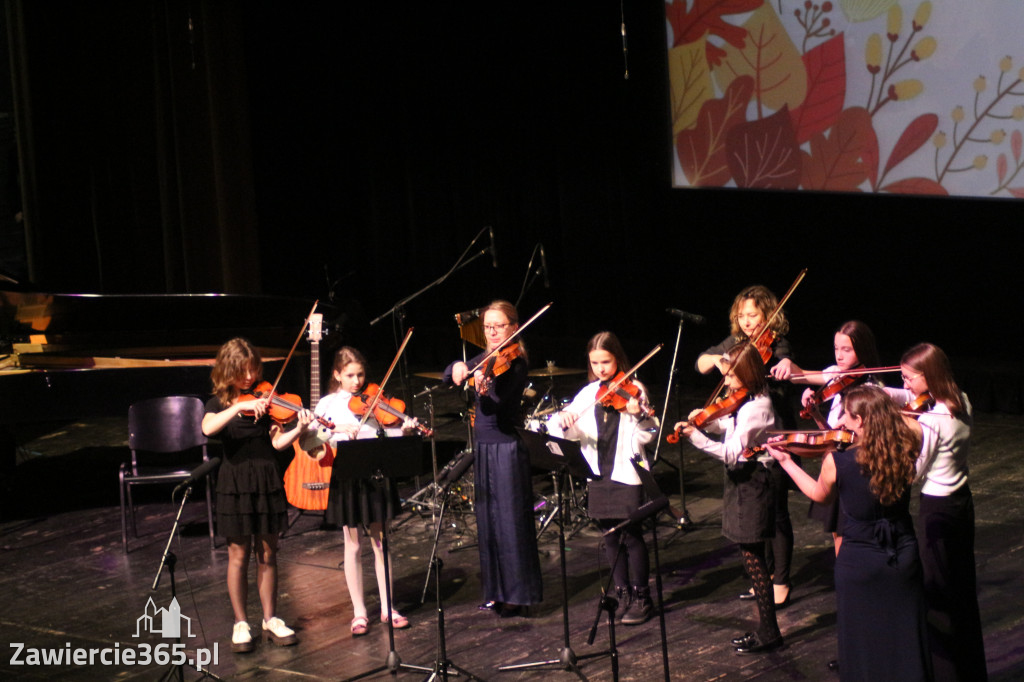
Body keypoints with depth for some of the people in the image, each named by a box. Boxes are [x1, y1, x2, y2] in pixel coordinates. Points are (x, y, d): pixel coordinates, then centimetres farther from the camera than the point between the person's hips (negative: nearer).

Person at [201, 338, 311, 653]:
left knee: (267, 553, 9)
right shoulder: (219, 403, -1)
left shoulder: (265, 398, 4)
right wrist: (240, 406, -32)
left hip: (267, 480, 2)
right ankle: (240, 624, 13)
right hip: (236, 482, -2)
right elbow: (207, 428, -24)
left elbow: (277, 441, -4)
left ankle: (270, 619, 18)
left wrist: (299, 429, -22)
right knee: (239, 554, 4)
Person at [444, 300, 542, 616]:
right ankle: (496, 590, 21)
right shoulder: (483, 359, 9)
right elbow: (448, 377, 8)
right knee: (488, 522, 12)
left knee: (511, 520, -4)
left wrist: (484, 393, -43)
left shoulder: (515, 364, -12)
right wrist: (457, 368, -15)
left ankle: (518, 593, 2)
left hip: (506, 448, -8)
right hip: (483, 447, 8)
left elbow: (502, 410, -22)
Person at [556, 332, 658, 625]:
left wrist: (639, 415, -30)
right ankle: (622, 594, 22)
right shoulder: (588, 394, 9)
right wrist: (566, 423, -18)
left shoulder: (633, 389, -5)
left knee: (631, 535, -4)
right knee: (611, 537, 11)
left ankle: (641, 598, 6)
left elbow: (646, 436, -11)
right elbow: (574, 432, 3)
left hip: (627, 472, -5)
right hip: (599, 475, 5)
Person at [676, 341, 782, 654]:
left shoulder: (755, 408, -22)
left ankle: (769, 633, 6)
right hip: (743, 481, 10)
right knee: (752, 557, 14)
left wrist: (696, 436, -27)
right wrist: (706, 420, 1)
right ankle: (765, 627, 23)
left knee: (753, 557, -3)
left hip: (751, 484, -10)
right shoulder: (747, 402, 8)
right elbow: (728, 427, 19)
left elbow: (732, 452, -27)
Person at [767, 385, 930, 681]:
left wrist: (786, 461, 14)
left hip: (859, 564, -3)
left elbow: (820, 494, 4)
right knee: (904, 645, 15)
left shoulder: (836, 461, -18)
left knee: (863, 648, 13)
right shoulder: (903, 453, -11)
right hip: (904, 556, 3)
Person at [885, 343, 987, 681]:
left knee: (937, 593, 3)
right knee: (963, 589, 19)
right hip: (962, 501, 9)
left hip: (937, 510, -9)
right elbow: (906, 396, 9)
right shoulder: (960, 403, 1)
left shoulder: (930, 422, -24)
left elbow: (912, 473, -19)